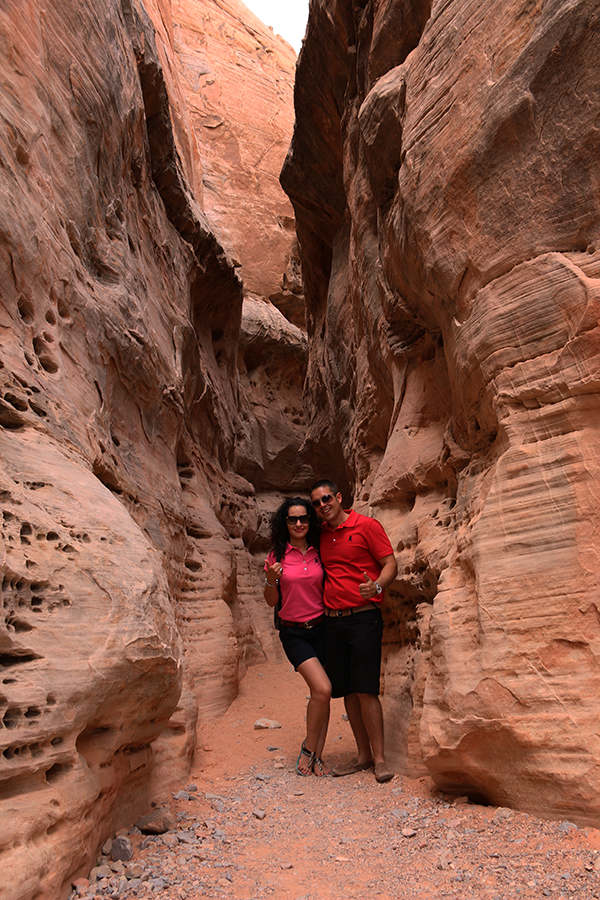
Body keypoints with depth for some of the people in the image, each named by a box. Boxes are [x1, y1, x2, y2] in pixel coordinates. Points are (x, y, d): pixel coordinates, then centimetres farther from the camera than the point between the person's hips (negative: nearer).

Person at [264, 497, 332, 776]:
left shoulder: (319, 553, 5)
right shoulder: (278, 556, -2)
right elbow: (271, 601, 2)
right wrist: (271, 579, -17)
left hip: (321, 628, 3)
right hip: (294, 632, -3)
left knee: (321, 695, 3)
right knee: (322, 689, -17)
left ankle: (317, 757, 17)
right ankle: (308, 748, 5)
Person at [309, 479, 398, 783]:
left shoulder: (366, 526, -4)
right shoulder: (321, 535, 13)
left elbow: (390, 564, -7)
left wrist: (376, 586, -26)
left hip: (363, 617, -5)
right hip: (332, 621, 6)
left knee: (365, 690, -7)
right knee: (347, 692, 9)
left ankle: (380, 758, 5)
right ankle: (363, 755, 20)